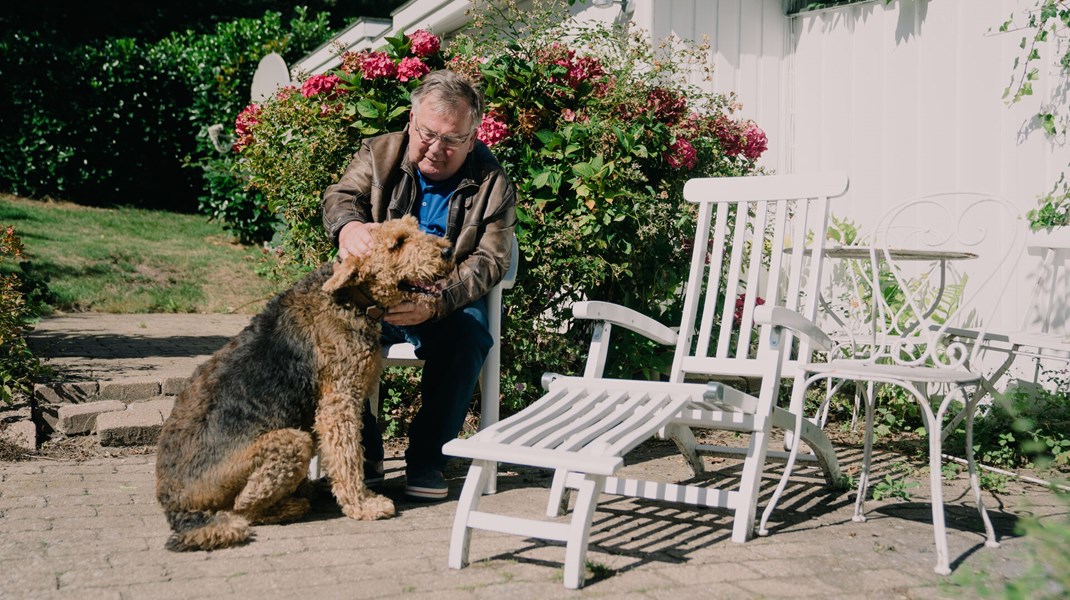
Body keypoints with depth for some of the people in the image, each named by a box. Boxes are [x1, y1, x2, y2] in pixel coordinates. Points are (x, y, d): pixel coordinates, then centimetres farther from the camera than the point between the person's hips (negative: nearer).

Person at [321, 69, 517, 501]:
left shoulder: (492, 183, -3)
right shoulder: (379, 153, 5)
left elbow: (488, 260, -12)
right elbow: (341, 196, -10)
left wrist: (436, 303, -31)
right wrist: (348, 226, -38)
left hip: (448, 306, -1)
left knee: (468, 332, -33)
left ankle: (426, 458, -18)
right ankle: (362, 453, -14)